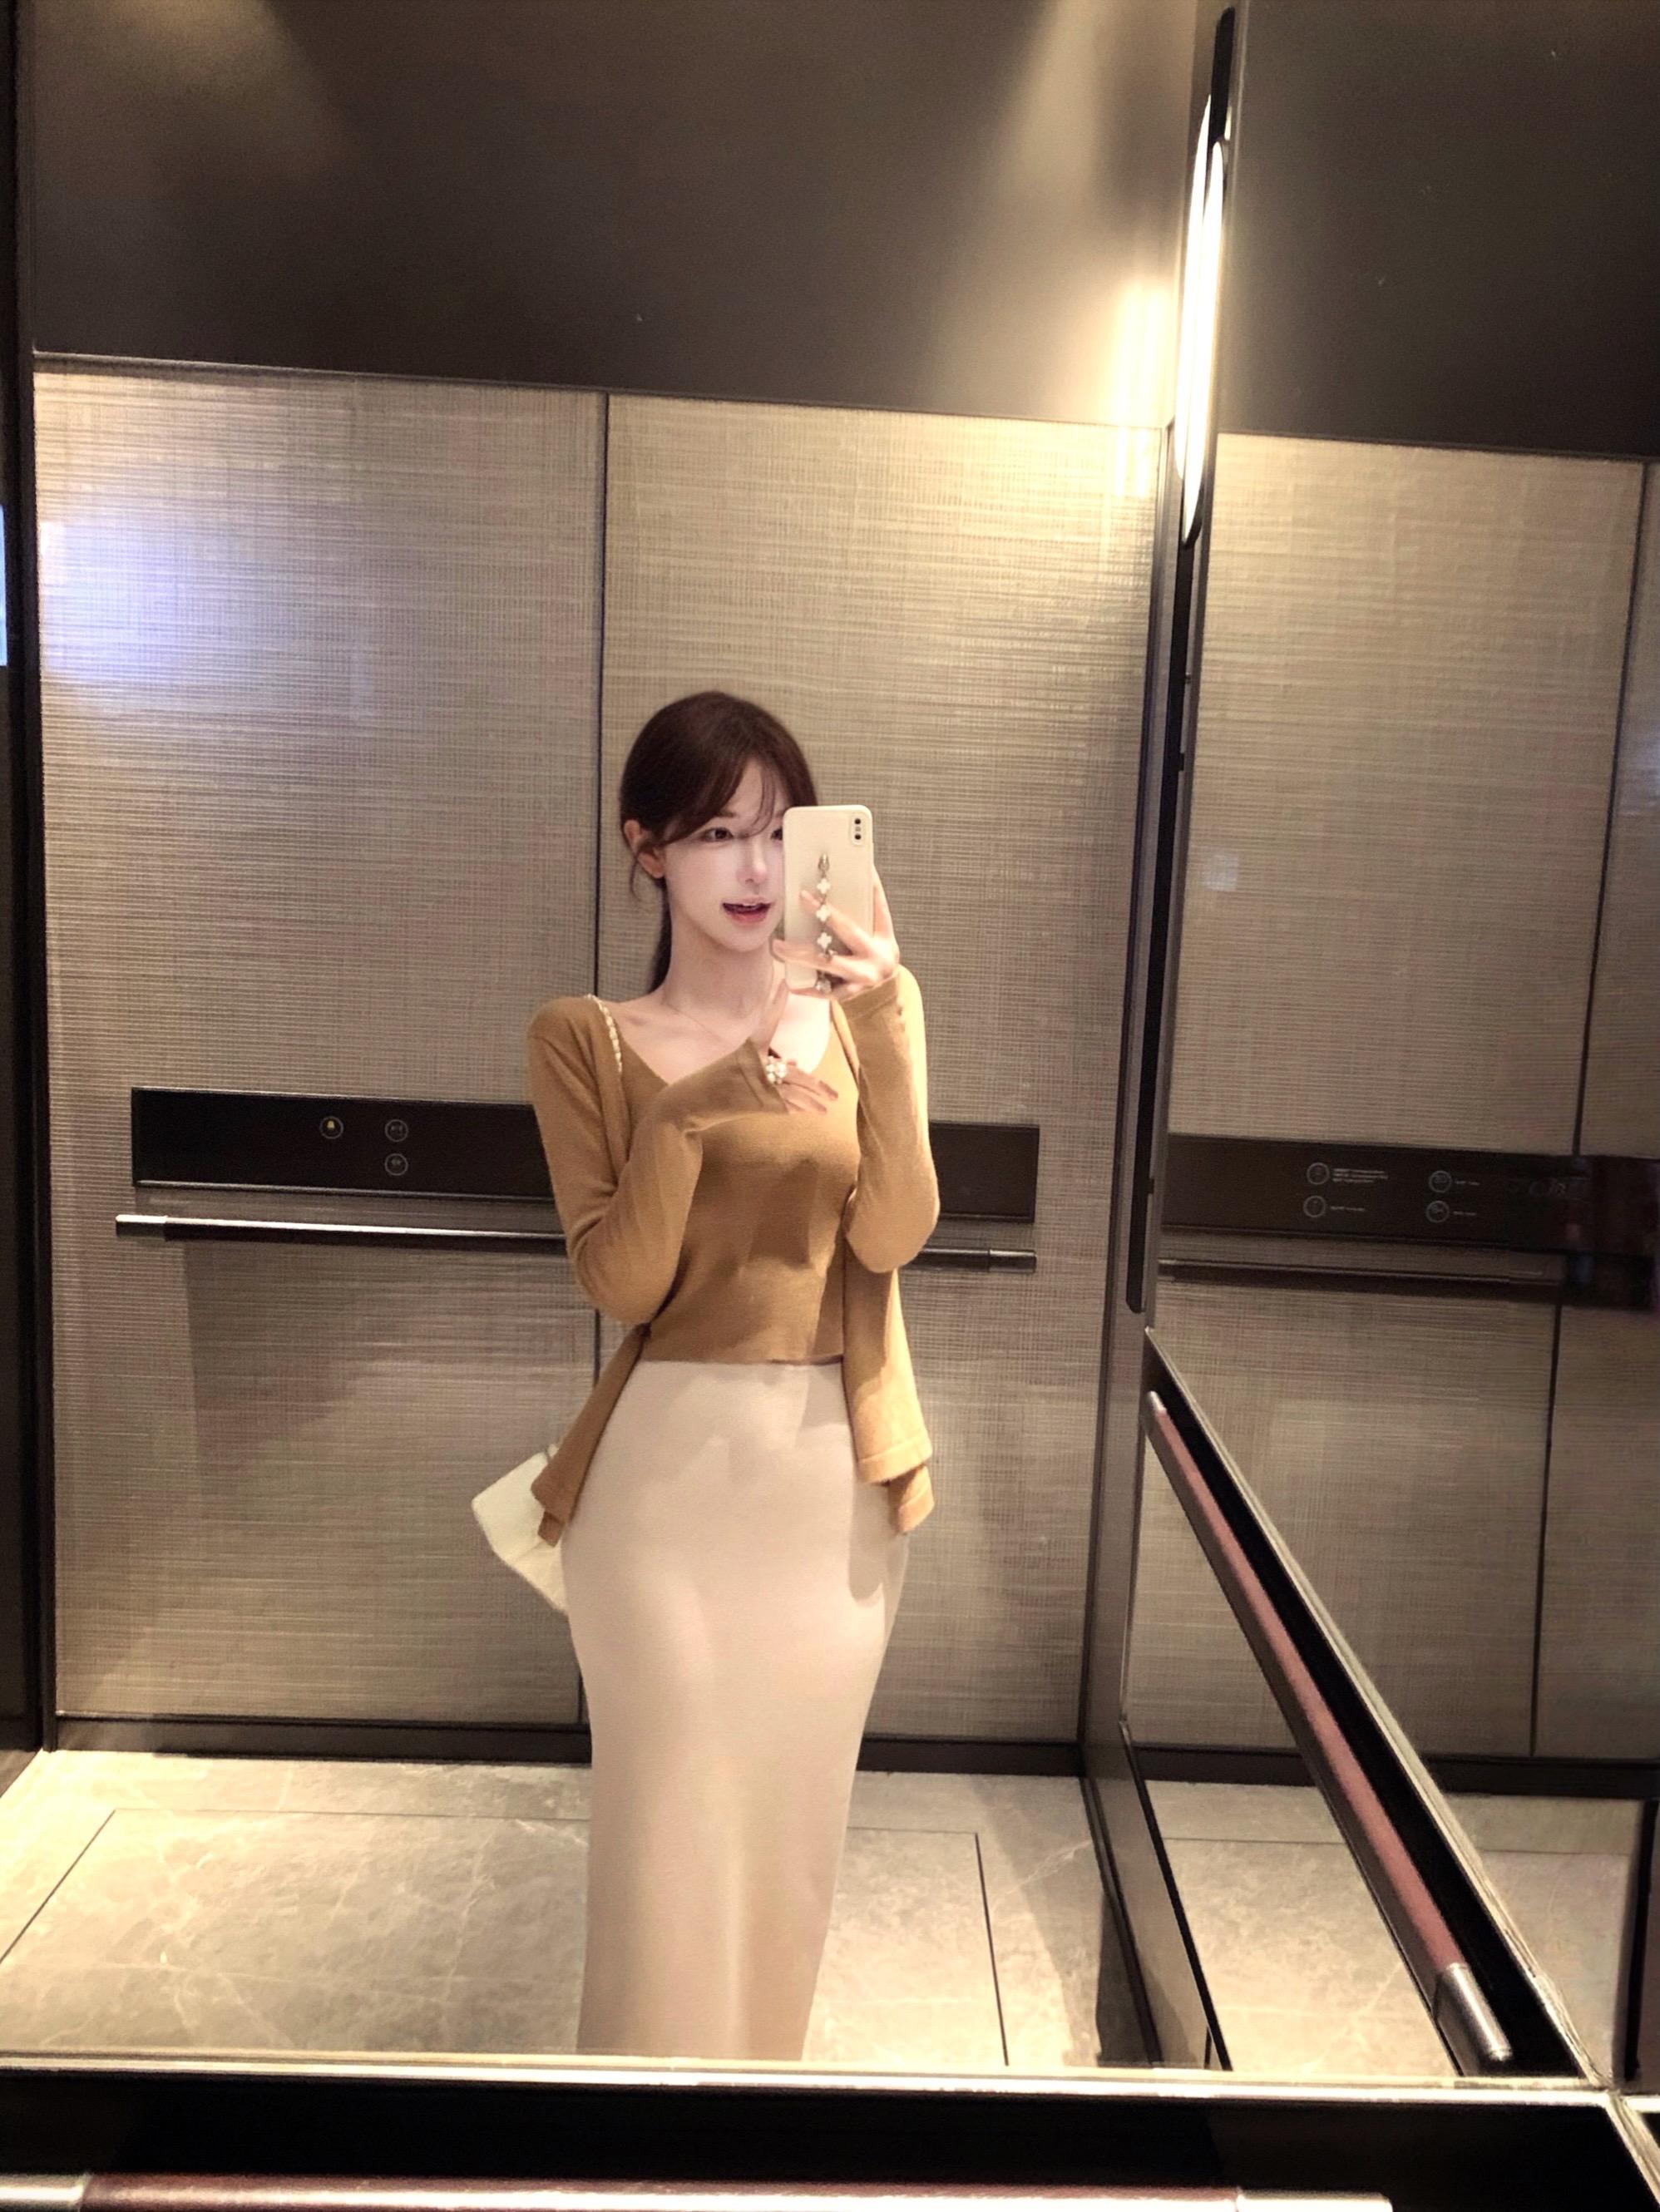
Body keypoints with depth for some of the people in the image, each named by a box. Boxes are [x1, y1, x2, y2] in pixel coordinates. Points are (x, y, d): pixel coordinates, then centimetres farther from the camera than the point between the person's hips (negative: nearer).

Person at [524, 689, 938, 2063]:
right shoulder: (587, 1039, -2)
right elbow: (620, 1286, -10)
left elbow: (894, 1237, -10)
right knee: (668, 1822, 5)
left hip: (838, 1473, 2)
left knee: (793, 1816, 16)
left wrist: (884, 1034, -22)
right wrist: (688, 1114, -23)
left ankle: (766, 2070, 40)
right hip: (668, 1470, -2)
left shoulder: (865, 1009, 3)